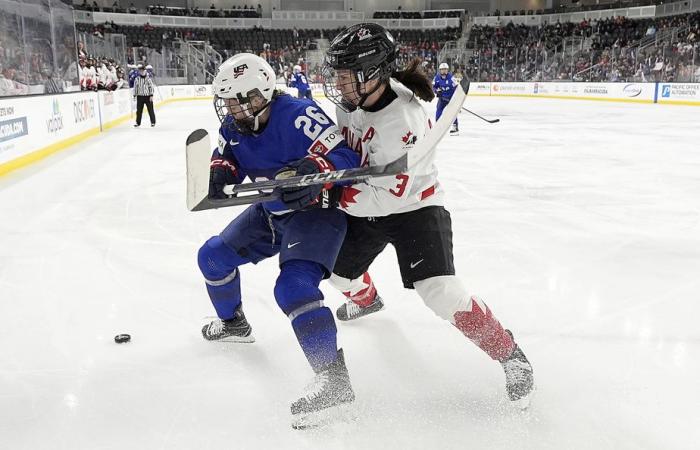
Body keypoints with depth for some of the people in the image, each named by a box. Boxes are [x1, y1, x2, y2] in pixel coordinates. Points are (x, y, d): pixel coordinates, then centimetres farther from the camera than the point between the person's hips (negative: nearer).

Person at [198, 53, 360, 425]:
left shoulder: (298, 115, -27)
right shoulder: (234, 126, -3)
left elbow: (345, 157, -29)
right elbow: (224, 158, 5)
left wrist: (312, 168, -49)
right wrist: (220, 171, -20)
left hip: (315, 211, -9)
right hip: (271, 212, 9)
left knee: (294, 287, -28)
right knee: (213, 256, 14)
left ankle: (334, 378, -25)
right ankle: (233, 323, 40)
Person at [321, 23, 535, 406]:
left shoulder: (403, 121, -33)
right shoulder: (355, 96, -10)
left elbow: (387, 195, -32)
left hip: (413, 207, -8)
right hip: (365, 208, 8)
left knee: (440, 291, -21)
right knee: (339, 271, 20)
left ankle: (509, 354, -1)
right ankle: (365, 299, 57)